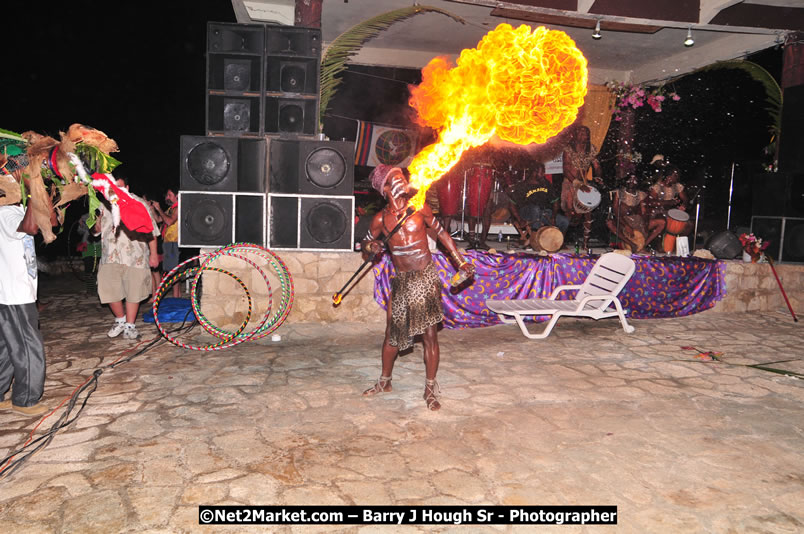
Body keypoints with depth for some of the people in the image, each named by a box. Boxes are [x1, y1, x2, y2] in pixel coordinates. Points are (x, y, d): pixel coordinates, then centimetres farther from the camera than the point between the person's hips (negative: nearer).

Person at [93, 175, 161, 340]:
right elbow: (97, 230, 16)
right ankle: (120, 319, 23)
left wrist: (153, 254, 1)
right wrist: (97, 220, -8)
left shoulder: (138, 203, 6)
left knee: (133, 290, 0)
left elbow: (151, 230, 6)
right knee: (109, 290, -1)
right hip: (110, 256, 3)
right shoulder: (104, 205, 13)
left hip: (135, 256, -2)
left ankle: (129, 325, 13)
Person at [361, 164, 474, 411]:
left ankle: (430, 389, 12)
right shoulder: (381, 219, 2)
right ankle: (385, 381, 31)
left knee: (429, 335, -1)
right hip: (400, 281, 2)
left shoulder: (420, 209, -2)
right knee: (392, 333, 11)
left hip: (426, 279, -2)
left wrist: (461, 262, 5)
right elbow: (365, 251, 13)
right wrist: (370, 247, -12)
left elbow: (442, 234, 8)